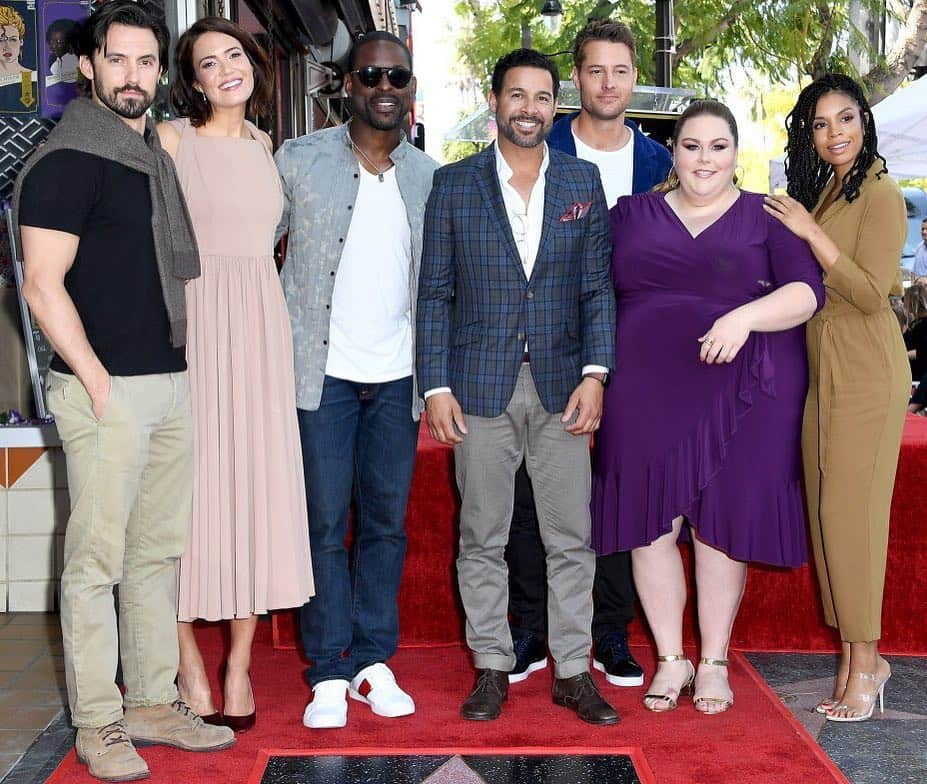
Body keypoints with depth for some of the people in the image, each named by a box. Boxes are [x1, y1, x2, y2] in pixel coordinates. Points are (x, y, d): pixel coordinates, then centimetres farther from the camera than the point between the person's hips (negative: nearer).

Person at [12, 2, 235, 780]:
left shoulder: (157, 155, 16)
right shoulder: (67, 162, -8)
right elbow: (43, 286, -13)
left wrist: (186, 365, 15)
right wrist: (97, 380, -15)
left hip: (172, 381, 8)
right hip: (107, 389, -8)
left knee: (159, 553, 12)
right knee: (97, 559, -1)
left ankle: (153, 703, 23)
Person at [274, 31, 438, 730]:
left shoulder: (428, 176, 8)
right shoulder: (299, 161, -1)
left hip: (397, 376, 3)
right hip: (323, 371, -3)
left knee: (387, 521, 8)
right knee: (326, 522, 1)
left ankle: (373, 661, 20)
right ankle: (328, 673, 12)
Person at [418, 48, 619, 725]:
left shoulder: (583, 181, 7)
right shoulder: (454, 184, 3)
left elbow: (597, 287, 5)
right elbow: (435, 293, 2)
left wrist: (595, 373, -5)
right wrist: (436, 386, -4)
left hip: (561, 385, 1)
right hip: (480, 386, -1)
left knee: (571, 537, 4)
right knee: (482, 538, 6)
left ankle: (573, 670, 16)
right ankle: (492, 668, 19)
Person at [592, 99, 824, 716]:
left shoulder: (767, 217, 6)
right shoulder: (633, 214, 12)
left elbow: (807, 291, -5)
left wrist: (745, 317, -22)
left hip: (737, 397, -2)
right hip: (647, 395, 2)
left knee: (721, 524, 3)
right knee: (651, 524, 3)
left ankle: (714, 662, 19)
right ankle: (670, 660, 18)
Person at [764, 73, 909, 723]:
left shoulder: (880, 194, -10)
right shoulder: (822, 190, 16)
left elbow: (873, 293, -18)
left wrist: (812, 233, -17)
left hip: (865, 370, -8)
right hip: (823, 369, 8)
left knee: (850, 512, -6)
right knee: (827, 511, 8)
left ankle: (864, 662, 4)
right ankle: (860, 657, 18)